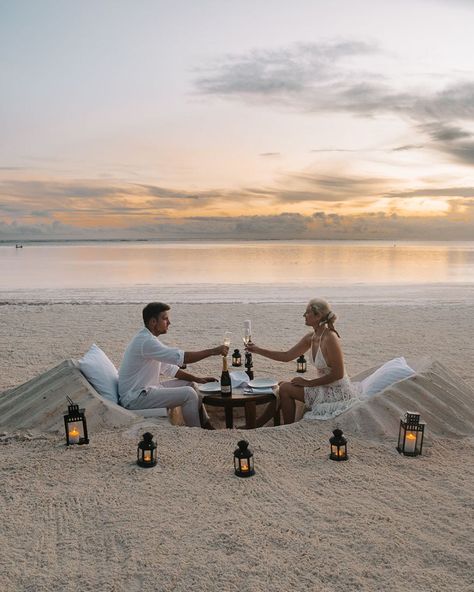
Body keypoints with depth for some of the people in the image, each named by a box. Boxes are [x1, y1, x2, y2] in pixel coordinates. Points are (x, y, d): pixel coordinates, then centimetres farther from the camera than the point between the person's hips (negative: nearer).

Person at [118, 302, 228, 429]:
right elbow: (181, 357, -28)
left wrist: (197, 379, 7)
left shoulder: (148, 339, 12)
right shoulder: (145, 341, -22)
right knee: (188, 394, -17)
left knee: (188, 384, 13)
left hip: (143, 390, 11)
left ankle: (206, 426, 19)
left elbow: (168, 367, 15)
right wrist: (213, 351, -23)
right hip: (135, 398, -11)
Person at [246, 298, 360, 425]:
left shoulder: (330, 338, -23)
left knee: (285, 389, -11)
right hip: (325, 387, 9)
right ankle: (257, 424, 16)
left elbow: (338, 374, -21)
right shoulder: (311, 337, 3)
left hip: (337, 392, -8)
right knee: (283, 385, 6)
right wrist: (258, 350, 6)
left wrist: (309, 382, -15)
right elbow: (287, 356, 10)